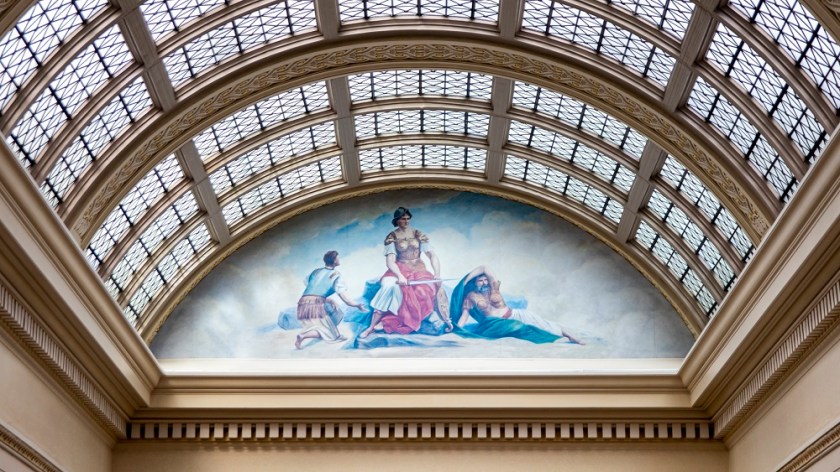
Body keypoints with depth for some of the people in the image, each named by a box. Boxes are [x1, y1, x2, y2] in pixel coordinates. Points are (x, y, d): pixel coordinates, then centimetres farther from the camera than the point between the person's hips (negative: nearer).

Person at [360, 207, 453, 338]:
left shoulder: (418, 234, 5)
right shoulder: (392, 237, -1)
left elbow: (432, 255, -1)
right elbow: (390, 261, -11)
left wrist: (437, 273, -16)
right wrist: (400, 276, -29)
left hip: (419, 270, 2)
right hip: (400, 270, -2)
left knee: (435, 286, -24)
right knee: (388, 286, -34)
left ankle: (447, 321, 0)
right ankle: (371, 327, -29)